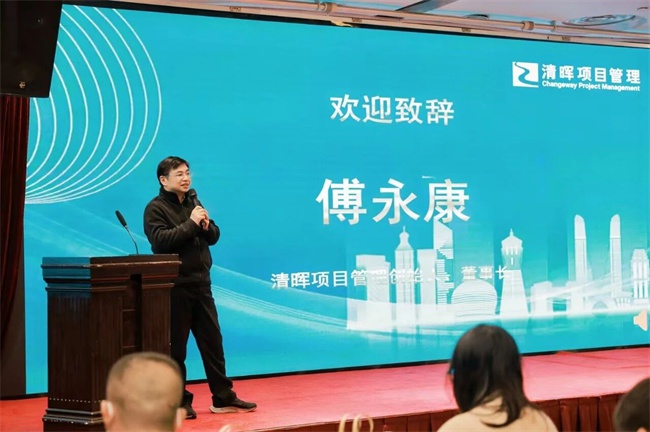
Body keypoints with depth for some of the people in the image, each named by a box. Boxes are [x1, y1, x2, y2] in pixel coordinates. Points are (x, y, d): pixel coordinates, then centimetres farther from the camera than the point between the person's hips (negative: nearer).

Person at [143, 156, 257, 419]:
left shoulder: (193, 202, 16)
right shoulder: (156, 208, -6)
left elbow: (214, 236, 15)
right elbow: (160, 241, -20)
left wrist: (206, 226, -7)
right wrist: (191, 224, -18)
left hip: (201, 283, 7)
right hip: (174, 287, -7)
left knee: (212, 341, 8)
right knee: (175, 347, 0)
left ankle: (223, 397, 15)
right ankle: (179, 402, 9)